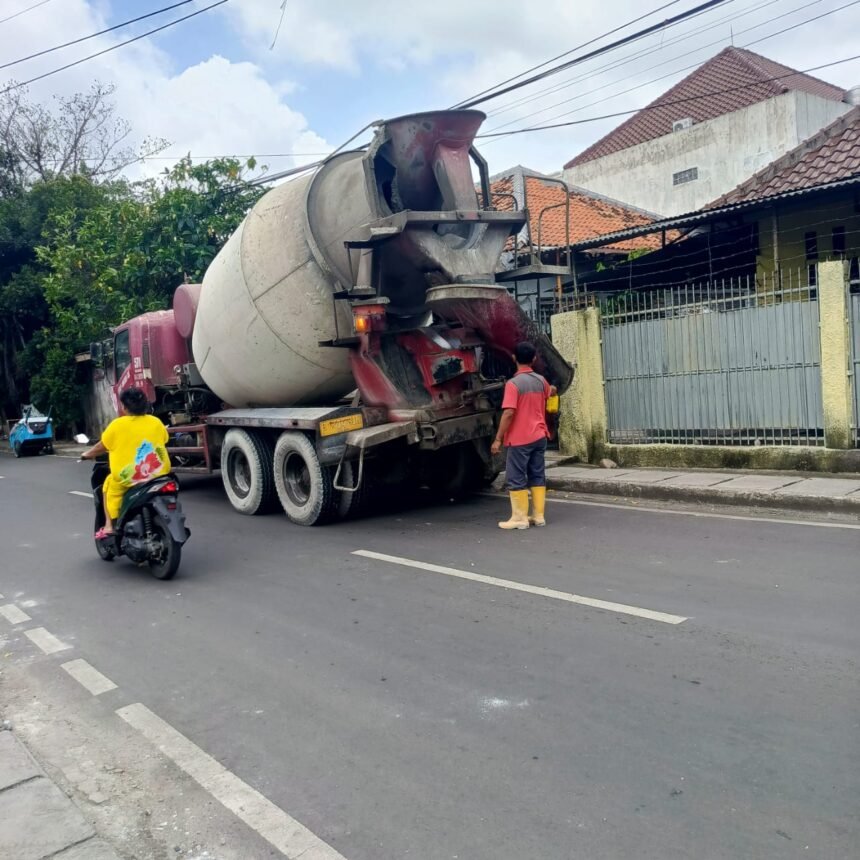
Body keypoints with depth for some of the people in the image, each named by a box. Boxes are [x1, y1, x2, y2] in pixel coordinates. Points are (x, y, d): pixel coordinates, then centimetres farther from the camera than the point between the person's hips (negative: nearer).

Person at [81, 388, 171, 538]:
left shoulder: (117, 424, -4)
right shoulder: (156, 422, 5)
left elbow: (101, 447, 7)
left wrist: (87, 455, 27)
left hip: (129, 478, -3)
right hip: (158, 475, 3)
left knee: (109, 484, 25)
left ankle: (109, 526, 16)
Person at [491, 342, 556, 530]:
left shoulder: (513, 383, -16)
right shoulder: (541, 381, 5)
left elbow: (508, 413, -22)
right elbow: (550, 393, 29)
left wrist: (498, 439, -16)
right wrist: (552, 389, 54)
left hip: (520, 439, -7)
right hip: (539, 437, 7)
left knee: (516, 479, 1)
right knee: (537, 476, 12)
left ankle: (520, 518, 4)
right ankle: (539, 516, 15)